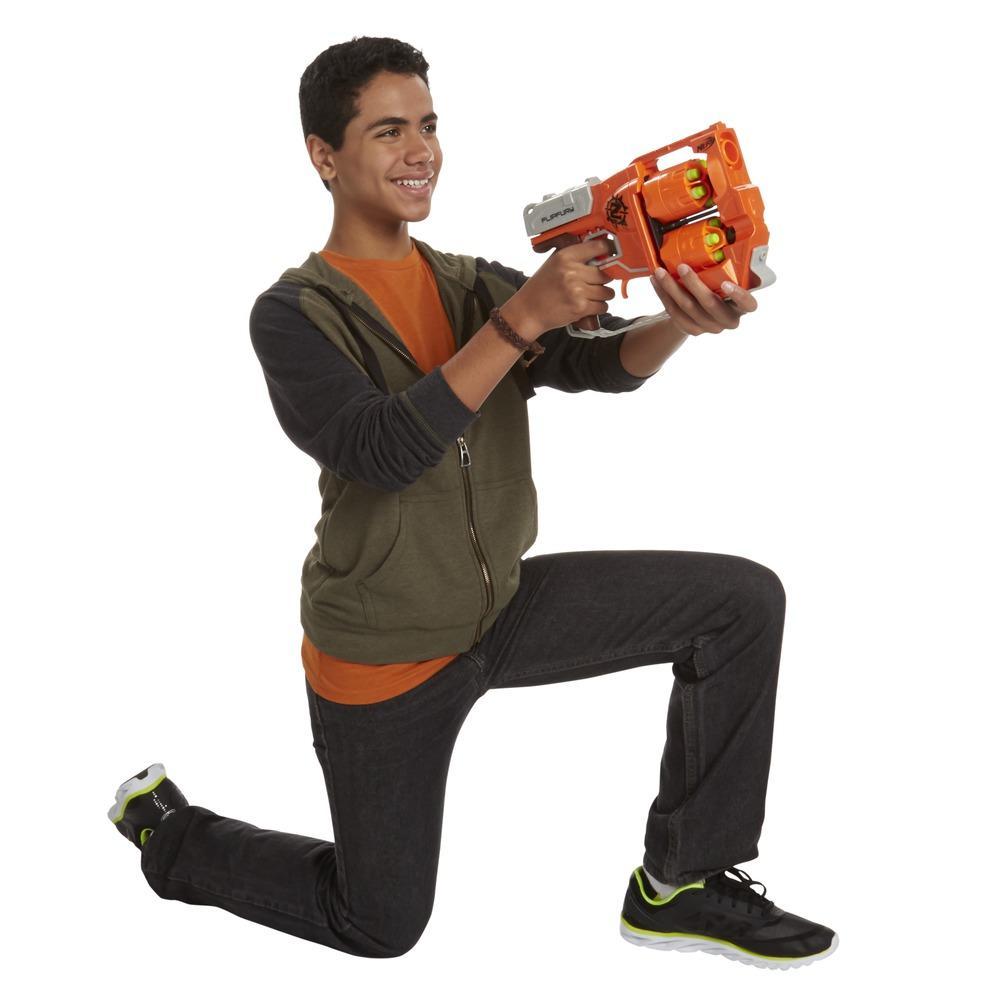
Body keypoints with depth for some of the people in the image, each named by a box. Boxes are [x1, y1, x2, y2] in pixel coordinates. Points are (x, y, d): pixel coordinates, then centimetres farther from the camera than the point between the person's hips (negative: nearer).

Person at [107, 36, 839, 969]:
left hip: (503, 605, 6)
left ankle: (680, 885, 3)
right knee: (381, 924, 9)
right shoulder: (294, 315, -15)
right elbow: (383, 452, -31)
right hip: (382, 653, -5)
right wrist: (521, 318, -36)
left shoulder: (475, 285, 2)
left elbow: (604, 360, -13)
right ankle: (167, 827, 33)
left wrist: (679, 319, -36)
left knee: (743, 599, -8)